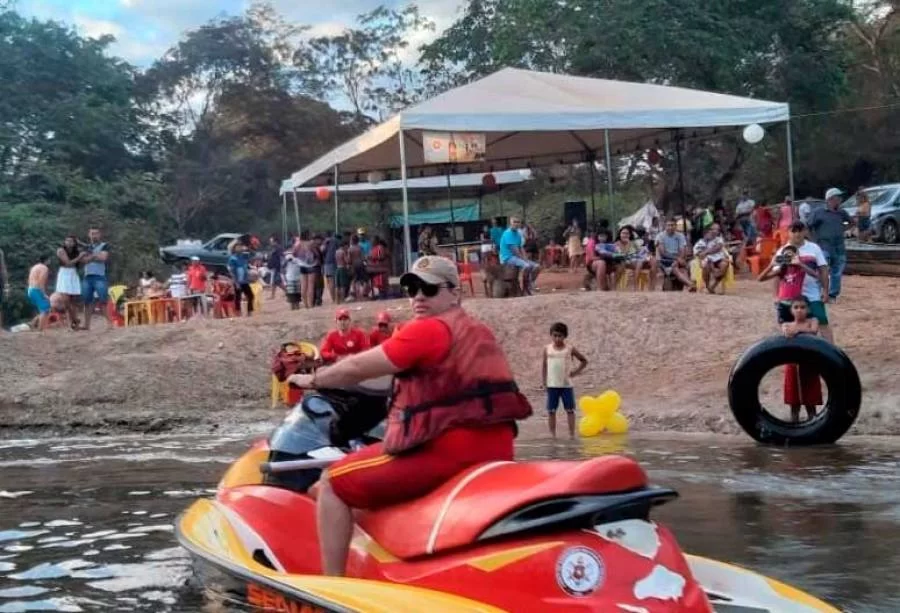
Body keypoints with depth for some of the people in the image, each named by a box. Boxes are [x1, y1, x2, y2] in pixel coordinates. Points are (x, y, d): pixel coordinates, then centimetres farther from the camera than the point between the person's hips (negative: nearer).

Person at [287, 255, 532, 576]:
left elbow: (358, 367, -4)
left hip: (444, 451, -9)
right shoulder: (480, 332, 20)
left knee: (333, 483, 0)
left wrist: (312, 379, 12)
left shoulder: (426, 331, -7)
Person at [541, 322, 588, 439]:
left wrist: (575, 372, -1)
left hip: (566, 384, -1)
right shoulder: (547, 349, 3)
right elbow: (544, 365, 9)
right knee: (551, 411, 2)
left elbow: (584, 360, 9)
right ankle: (552, 435, 8)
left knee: (570, 410, 1)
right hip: (552, 385, 1)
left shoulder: (569, 349, 0)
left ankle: (572, 434, 7)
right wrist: (543, 380, 1)